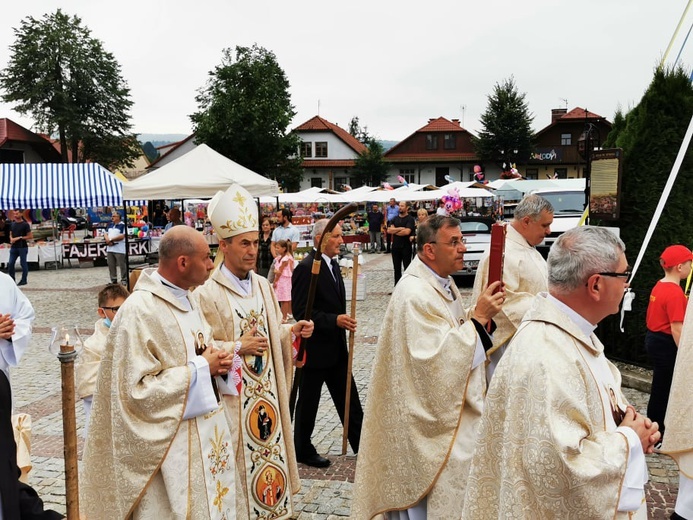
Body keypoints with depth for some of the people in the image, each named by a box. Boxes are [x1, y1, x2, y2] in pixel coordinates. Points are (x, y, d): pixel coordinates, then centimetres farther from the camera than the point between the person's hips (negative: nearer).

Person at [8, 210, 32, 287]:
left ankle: (24, 280, 10)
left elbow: (30, 236, -8)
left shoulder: (25, 224, -6)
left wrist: (19, 238, -13)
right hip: (13, 247, 5)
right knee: (10, 263, 2)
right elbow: (11, 234, 21)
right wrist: (11, 239, -2)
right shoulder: (12, 224, 11)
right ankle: (11, 280, 12)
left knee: (23, 264, 1)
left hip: (23, 247, -5)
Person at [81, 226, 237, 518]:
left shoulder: (185, 300, 6)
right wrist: (201, 369, -19)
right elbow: (136, 389, -24)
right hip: (171, 446, -8)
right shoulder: (139, 311, -21)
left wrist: (216, 363, -4)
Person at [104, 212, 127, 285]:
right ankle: (113, 280, 18)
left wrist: (111, 239, -11)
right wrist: (107, 240, -6)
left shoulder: (122, 225, -6)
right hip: (109, 248, 7)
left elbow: (122, 236, -15)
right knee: (111, 265, 9)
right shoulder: (110, 225, 17)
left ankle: (124, 280, 3)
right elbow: (106, 234, 16)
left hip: (119, 249, -7)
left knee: (122, 265, -4)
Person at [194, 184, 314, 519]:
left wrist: (292, 331, -3)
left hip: (266, 394, 6)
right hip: (231, 401, -6)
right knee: (237, 464, 3)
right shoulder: (206, 293, -15)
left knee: (269, 450, 15)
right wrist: (237, 347, -20)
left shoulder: (262, 286, 6)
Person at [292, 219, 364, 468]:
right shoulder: (306, 268, -19)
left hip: (336, 348, 8)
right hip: (314, 350, -8)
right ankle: (303, 450, 26)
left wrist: (345, 321, 11)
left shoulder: (332, 265, 9)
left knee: (350, 402, 12)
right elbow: (300, 311, -23)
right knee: (308, 403, 9)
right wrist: (335, 320, -27)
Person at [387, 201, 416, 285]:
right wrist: (400, 228, -14)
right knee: (397, 268, 11)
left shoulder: (410, 219, -5)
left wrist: (394, 231, -7)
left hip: (406, 247, -5)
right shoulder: (395, 219, 10)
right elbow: (389, 230, -3)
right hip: (395, 246, 5)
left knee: (407, 268, 1)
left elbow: (407, 231, -19)